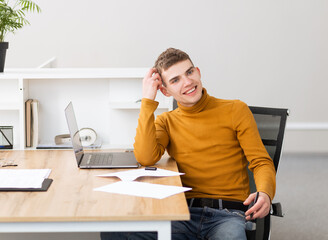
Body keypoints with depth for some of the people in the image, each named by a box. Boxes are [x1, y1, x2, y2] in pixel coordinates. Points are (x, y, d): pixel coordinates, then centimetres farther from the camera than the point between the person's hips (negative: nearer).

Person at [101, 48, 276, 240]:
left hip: (227, 213, -2)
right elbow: (146, 158, -4)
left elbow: (261, 162, 5)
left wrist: (265, 193, -18)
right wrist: (148, 100, 0)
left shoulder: (235, 110, 9)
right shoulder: (166, 121, 16)